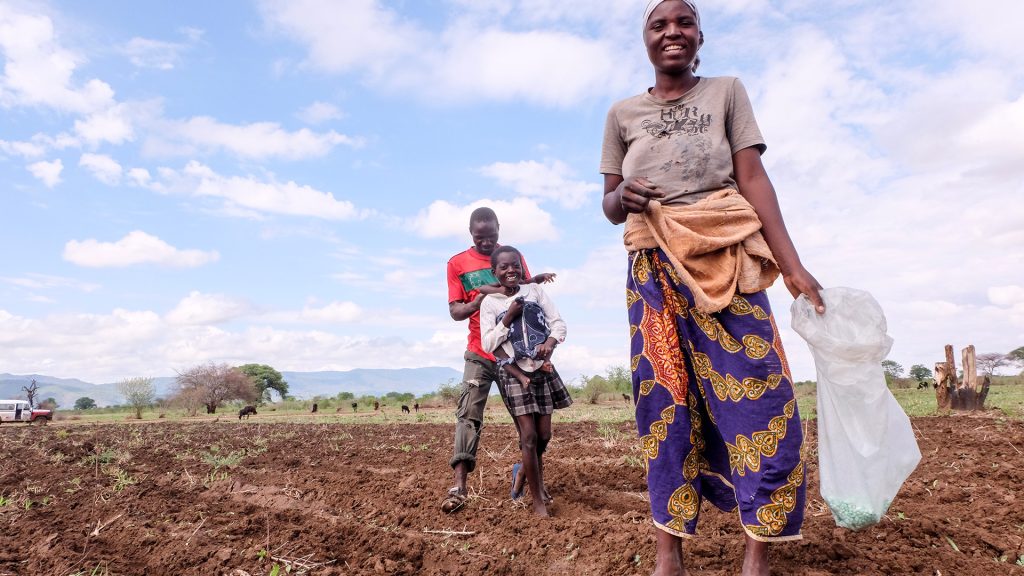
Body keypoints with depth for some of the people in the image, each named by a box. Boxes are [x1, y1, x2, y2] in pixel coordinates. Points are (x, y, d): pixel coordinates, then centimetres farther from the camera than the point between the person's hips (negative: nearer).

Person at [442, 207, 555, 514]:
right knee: (468, 414, -13)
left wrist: (535, 281, -14)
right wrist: (479, 300, -21)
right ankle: (459, 485, -18)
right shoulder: (457, 264, 2)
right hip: (480, 353, -2)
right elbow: (455, 311, -1)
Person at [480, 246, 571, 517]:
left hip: (542, 370, 4)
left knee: (544, 434, 7)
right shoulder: (490, 302, -2)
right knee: (529, 435, -8)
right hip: (513, 373, -3)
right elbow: (488, 343, -7)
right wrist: (509, 316, -15)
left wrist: (549, 342, -17)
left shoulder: (535, 290, 5)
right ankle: (538, 500, 5)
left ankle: (524, 472, 38)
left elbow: (558, 322, 2)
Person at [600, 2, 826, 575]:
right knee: (665, 397, 0)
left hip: (725, 256, -1)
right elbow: (610, 206, 12)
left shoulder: (727, 91, 10)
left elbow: (753, 179, 1)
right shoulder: (623, 113, 13)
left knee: (756, 389, -9)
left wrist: (793, 265, -9)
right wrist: (622, 196, -13)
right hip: (655, 265, 1)